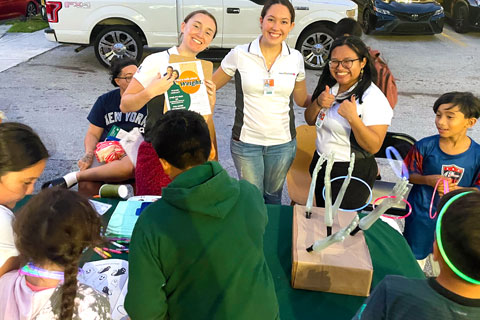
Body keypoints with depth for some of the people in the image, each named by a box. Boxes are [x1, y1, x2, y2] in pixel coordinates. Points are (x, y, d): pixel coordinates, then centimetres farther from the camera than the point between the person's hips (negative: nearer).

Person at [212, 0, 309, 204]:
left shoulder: (296, 58, -2)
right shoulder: (239, 55, -9)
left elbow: (302, 100, 8)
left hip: (283, 143, 2)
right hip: (245, 142, -2)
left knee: (273, 196, 21)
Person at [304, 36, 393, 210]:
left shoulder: (373, 98, -20)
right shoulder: (329, 86, 1)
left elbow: (374, 147, -23)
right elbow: (310, 121, 6)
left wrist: (353, 118, -36)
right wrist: (318, 103, -14)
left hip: (353, 173, -6)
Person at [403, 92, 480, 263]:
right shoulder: (425, 146, -15)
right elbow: (409, 174, -5)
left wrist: (457, 190, -23)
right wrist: (429, 180, -23)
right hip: (421, 215, -1)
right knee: (415, 257, 20)